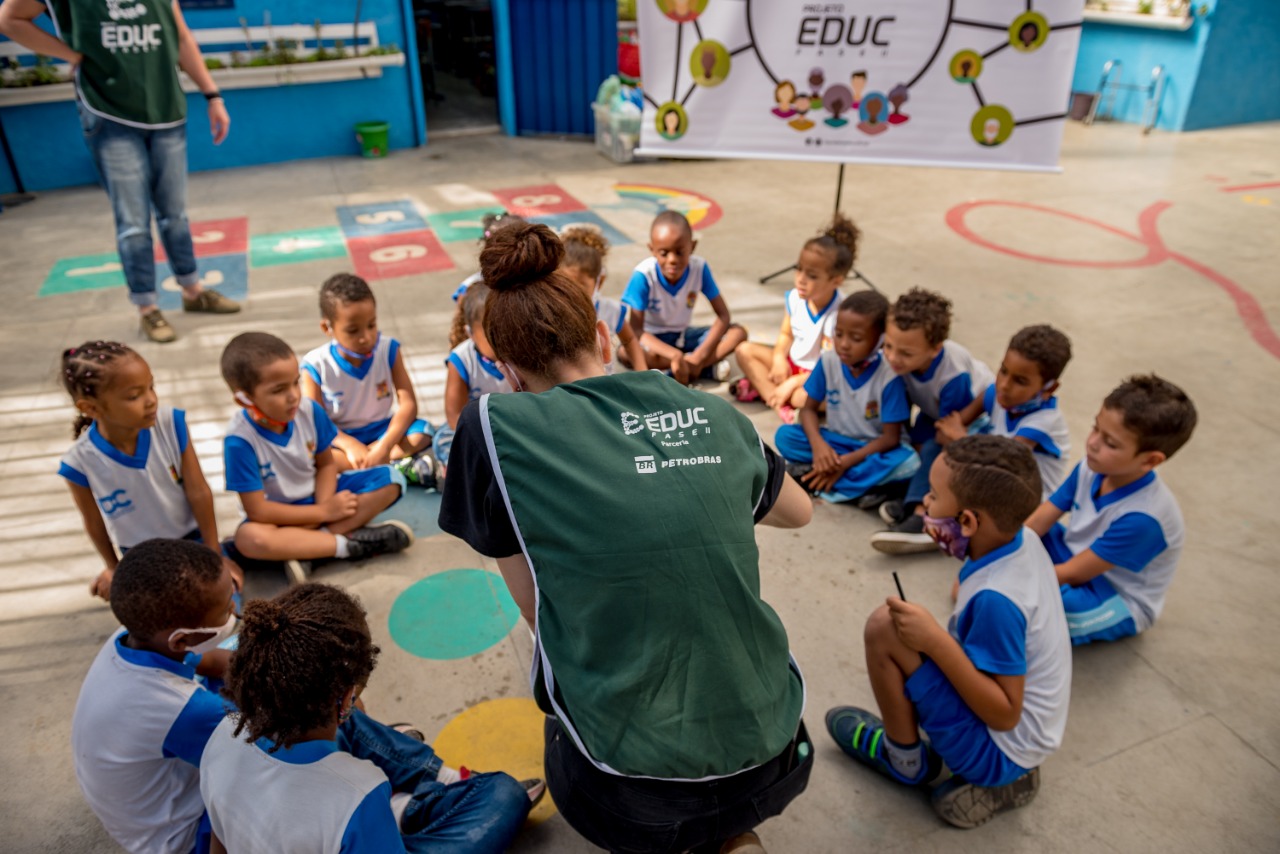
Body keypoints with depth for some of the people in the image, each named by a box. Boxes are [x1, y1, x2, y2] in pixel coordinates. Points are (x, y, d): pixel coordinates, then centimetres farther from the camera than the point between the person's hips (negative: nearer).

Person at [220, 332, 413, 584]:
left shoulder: (310, 410, -16)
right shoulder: (239, 440, -26)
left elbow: (326, 464, -1)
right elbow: (258, 510, -22)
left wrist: (325, 505, -20)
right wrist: (324, 513, -21)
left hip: (318, 497, 5)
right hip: (279, 515, -4)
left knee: (390, 479, -15)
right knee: (249, 538, -39)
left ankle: (304, 548, -24)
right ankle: (351, 543, -26)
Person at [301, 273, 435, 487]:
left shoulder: (387, 349, -7)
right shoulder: (316, 365, -10)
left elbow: (408, 403, -14)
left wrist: (385, 445, -30)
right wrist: (349, 445, -32)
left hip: (382, 431, 1)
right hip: (340, 437, -1)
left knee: (422, 432, -26)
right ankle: (399, 467, -32)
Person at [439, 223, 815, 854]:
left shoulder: (494, 427, -11)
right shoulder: (716, 413, 0)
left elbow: (540, 615, -3)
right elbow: (799, 512, 19)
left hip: (632, 798, -3)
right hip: (776, 764, 4)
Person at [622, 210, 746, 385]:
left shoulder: (699, 268, -17)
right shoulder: (644, 275, -25)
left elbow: (723, 315, -13)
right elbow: (636, 330, -28)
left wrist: (701, 354, -28)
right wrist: (674, 355, -41)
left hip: (683, 336, 3)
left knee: (738, 332, -15)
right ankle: (707, 366, -24)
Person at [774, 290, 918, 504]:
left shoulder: (889, 376, -23)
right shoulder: (828, 360, -14)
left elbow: (890, 438, -20)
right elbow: (809, 409, -6)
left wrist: (846, 461, -28)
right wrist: (818, 444, -27)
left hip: (873, 447, -3)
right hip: (835, 441, 3)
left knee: (908, 462, -35)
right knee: (784, 436, -21)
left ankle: (813, 476, -27)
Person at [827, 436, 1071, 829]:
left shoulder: (995, 600, -31)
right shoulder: (1023, 541, -7)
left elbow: (1004, 714, -24)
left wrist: (935, 641, -29)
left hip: (998, 750, -9)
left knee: (884, 626, -20)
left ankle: (906, 761, 5)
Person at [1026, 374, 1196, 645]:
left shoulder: (1141, 517, -33)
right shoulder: (1091, 470, -13)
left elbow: (1073, 574, -27)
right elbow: (1039, 521, -9)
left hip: (1120, 601, -7)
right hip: (1075, 557, 7)